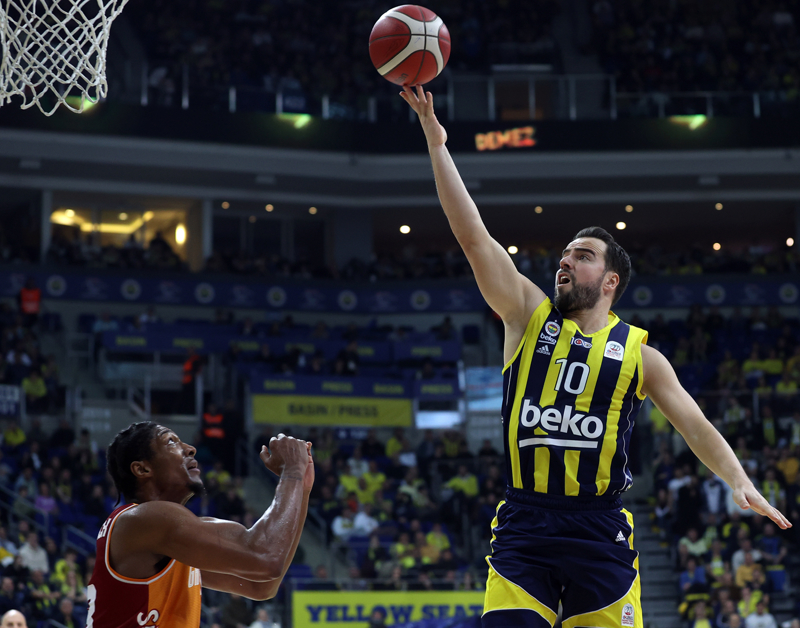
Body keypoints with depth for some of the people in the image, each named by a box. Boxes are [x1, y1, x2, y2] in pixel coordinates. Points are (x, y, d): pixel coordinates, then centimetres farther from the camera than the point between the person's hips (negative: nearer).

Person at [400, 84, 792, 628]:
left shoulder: (639, 352, 8)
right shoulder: (529, 316, 9)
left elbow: (695, 425, 5)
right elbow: (473, 236, 1)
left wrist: (740, 482, -13)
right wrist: (436, 140, -6)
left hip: (599, 532, 0)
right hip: (522, 528, 0)